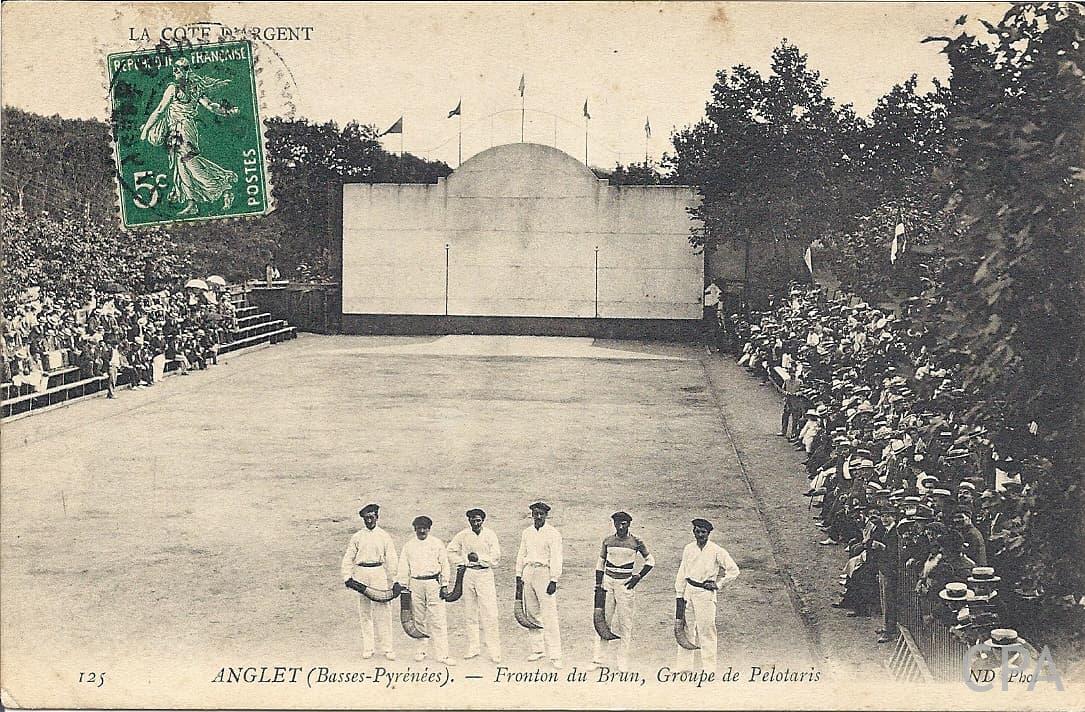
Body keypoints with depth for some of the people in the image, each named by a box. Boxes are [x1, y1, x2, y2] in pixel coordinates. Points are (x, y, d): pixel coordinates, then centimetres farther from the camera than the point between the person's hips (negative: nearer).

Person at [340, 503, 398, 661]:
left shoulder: (384, 536, 5)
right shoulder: (357, 537, 8)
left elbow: (391, 559, 5)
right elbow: (348, 558, 10)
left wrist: (393, 579, 2)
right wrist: (347, 576, 1)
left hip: (379, 573, -1)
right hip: (361, 574, 2)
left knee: (382, 611, -5)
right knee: (364, 612, 4)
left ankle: (387, 647, 0)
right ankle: (367, 648, 11)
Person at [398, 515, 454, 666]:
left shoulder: (437, 544, 6)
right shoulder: (408, 546, 9)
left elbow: (444, 565, 6)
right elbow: (403, 568, 11)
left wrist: (444, 585, 0)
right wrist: (403, 586, 6)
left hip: (434, 584, -2)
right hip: (416, 584, 2)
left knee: (438, 620, -7)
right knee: (418, 619, 6)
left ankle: (442, 654, -8)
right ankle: (421, 650, 19)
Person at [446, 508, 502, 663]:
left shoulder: (489, 535, -2)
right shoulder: (463, 535, 5)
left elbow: (496, 558, -5)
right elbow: (451, 550, 17)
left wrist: (479, 558, -13)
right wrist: (462, 562, 6)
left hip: (485, 574, -3)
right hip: (468, 575, 3)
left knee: (489, 614, -7)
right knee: (469, 614, 7)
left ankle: (494, 650, -5)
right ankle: (473, 647, 16)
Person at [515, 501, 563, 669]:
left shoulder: (553, 534, -4)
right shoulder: (526, 533, 14)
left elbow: (556, 558, -9)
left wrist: (554, 580, -15)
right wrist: (518, 576, 14)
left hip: (544, 573, -6)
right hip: (528, 573, 6)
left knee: (549, 616, -10)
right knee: (532, 613, 8)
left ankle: (555, 655, -10)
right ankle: (537, 650, 17)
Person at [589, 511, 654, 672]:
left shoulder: (636, 542, -3)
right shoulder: (608, 541, 5)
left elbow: (650, 561, 7)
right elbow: (600, 563, 13)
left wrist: (638, 577, -2)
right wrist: (598, 584, 7)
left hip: (625, 584, -2)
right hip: (608, 582, 3)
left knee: (625, 623, -1)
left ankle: (623, 663, 5)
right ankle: (597, 659, 7)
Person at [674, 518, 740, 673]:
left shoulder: (716, 551, -7)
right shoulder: (688, 549, 7)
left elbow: (734, 571, -3)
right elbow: (682, 573, 13)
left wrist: (718, 584, -5)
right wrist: (679, 594, 10)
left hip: (706, 593, -5)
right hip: (689, 590, 5)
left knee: (706, 631, -4)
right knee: (686, 628, 7)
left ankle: (709, 669, 1)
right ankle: (683, 667, 14)